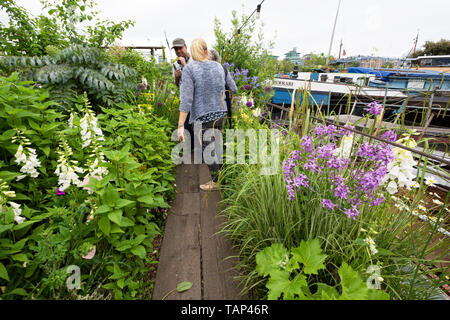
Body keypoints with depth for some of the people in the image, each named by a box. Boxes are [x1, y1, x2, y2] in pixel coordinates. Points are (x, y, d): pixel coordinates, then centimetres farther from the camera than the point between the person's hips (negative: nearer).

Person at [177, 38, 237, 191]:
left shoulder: (189, 69, -11)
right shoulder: (219, 66, 3)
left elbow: (186, 99, -19)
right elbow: (234, 89, 12)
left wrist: (181, 126, -17)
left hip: (203, 117, -5)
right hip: (221, 114, 6)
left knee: (208, 151, 10)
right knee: (216, 147, 23)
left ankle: (215, 181, 26)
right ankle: (220, 175, 40)